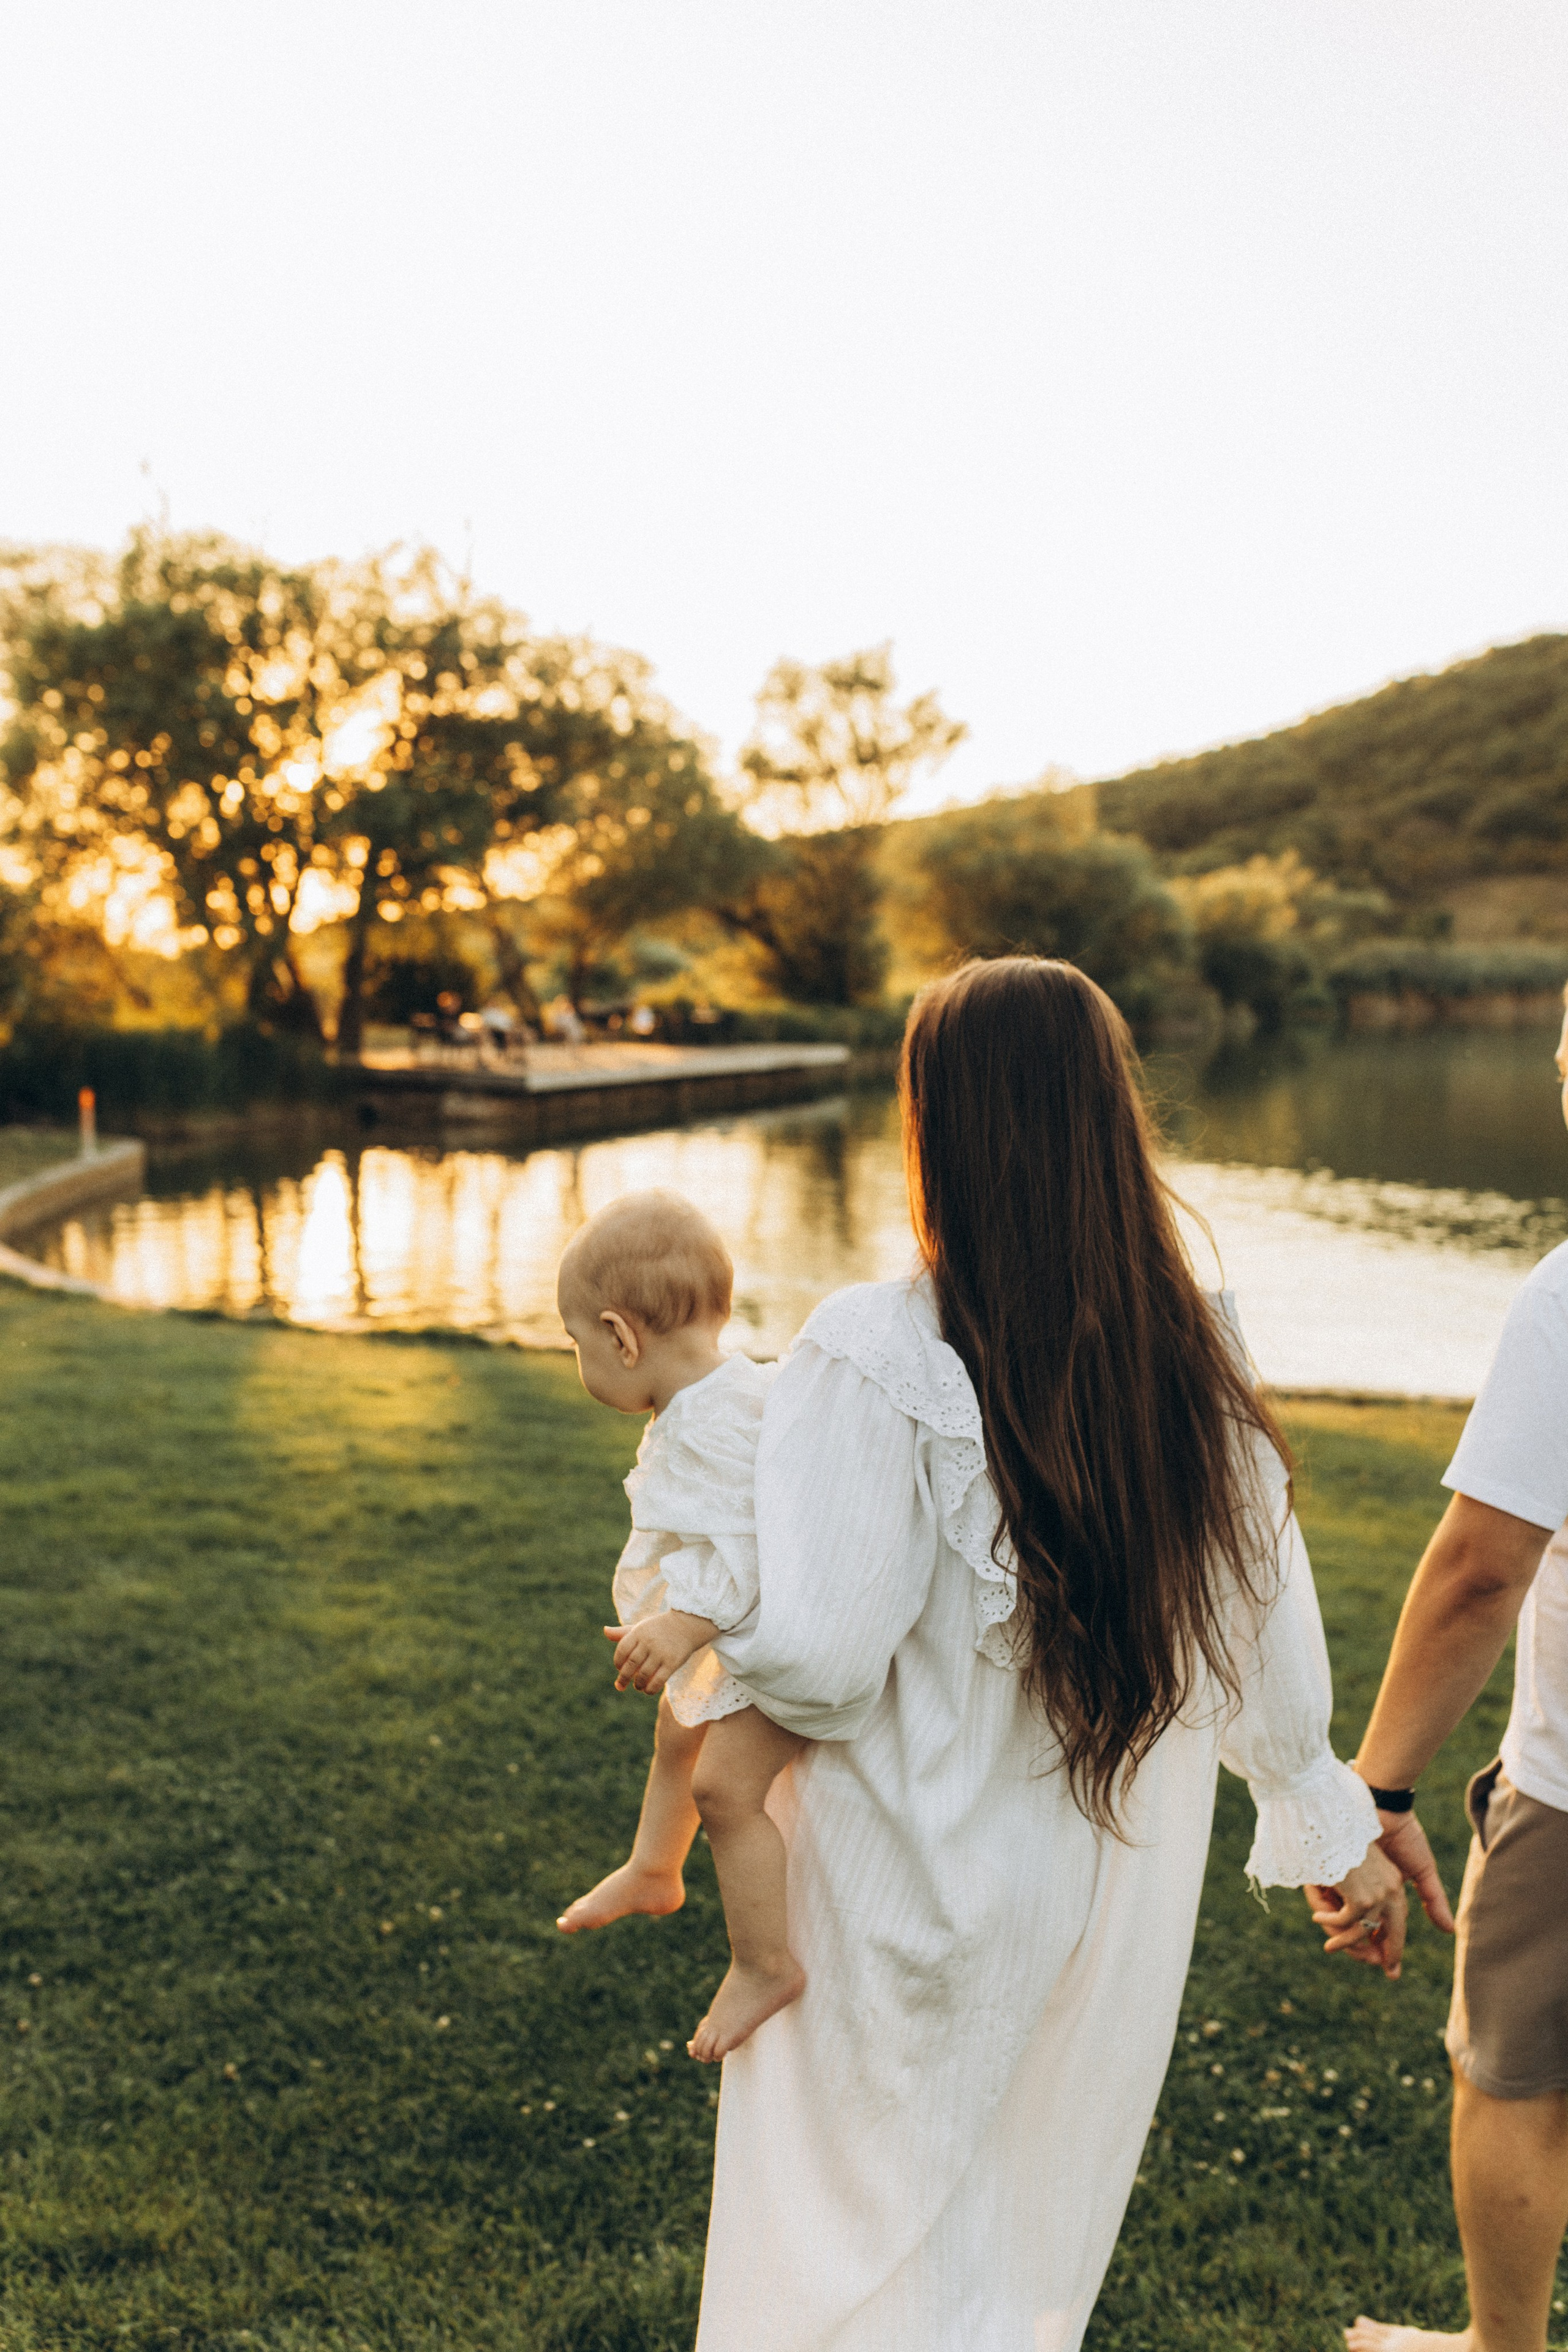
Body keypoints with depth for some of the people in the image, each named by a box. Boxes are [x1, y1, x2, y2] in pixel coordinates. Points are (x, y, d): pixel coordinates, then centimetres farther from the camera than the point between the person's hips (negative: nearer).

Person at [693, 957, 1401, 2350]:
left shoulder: (880, 1357, -24)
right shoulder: (1190, 1361, -7)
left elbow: (818, 1663, -24)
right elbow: (1269, 1638, 2)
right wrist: (1335, 1828, 18)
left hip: (915, 1897, -5)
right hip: (1117, 1899, 5)